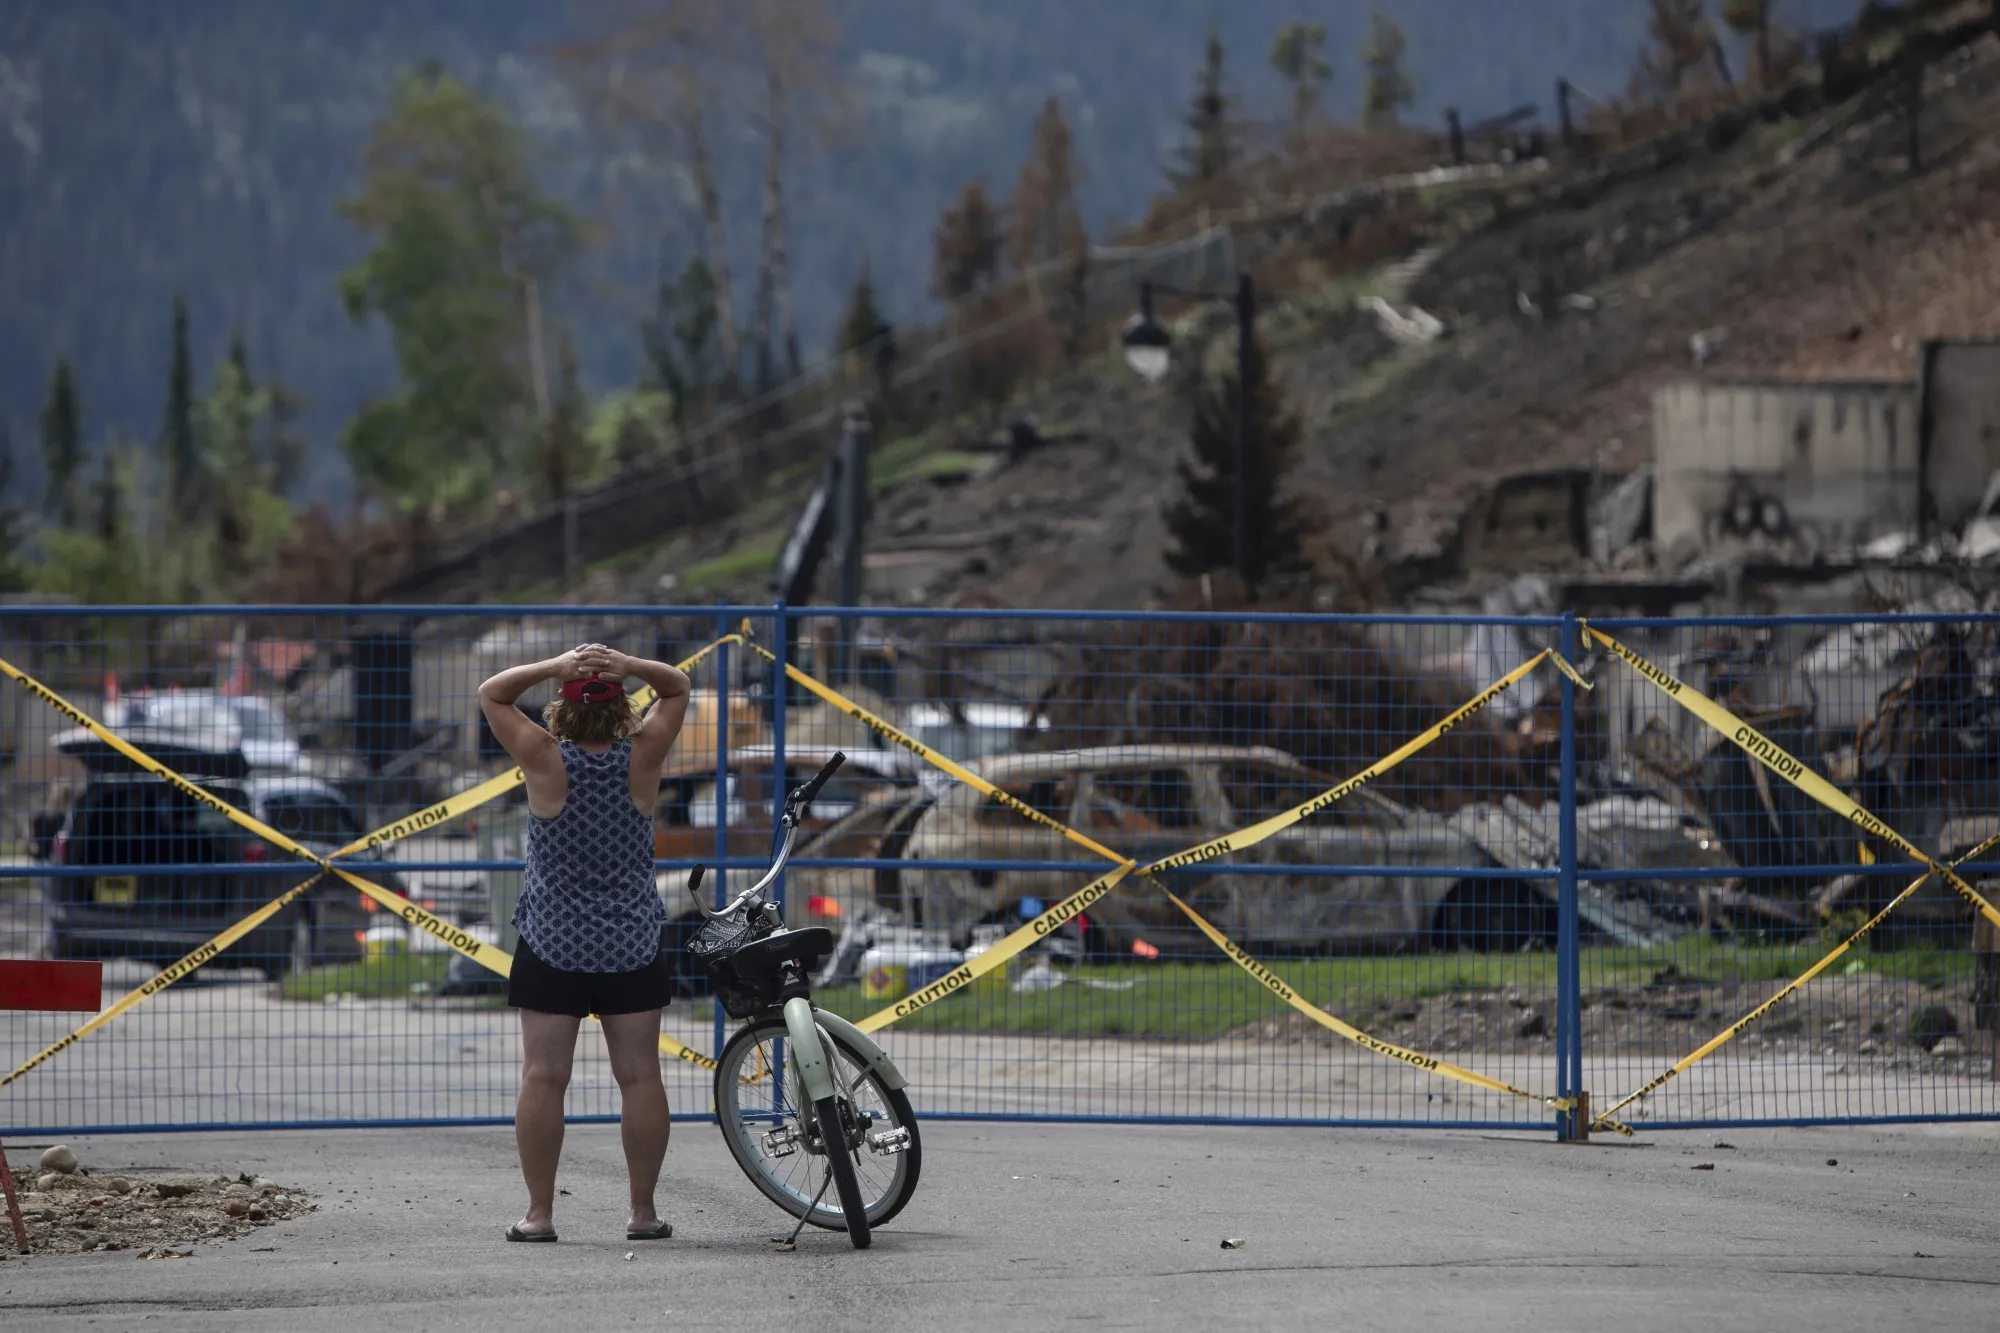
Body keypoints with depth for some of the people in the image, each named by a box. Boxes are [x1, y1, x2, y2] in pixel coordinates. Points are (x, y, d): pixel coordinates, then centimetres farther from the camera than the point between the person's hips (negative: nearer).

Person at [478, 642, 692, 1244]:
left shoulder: (546, 760, -9)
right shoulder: (641, 757, -5)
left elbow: (491, 693, 2)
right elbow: (678, 688, 9)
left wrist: (555, 668, -11)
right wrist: (628, 666, -9)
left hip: (552, 946, -2)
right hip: (631, 946, 2)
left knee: (543, 1076, -1)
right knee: (639, 1076, 4)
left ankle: (539, 1212, -2)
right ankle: (643, 1212, 6)